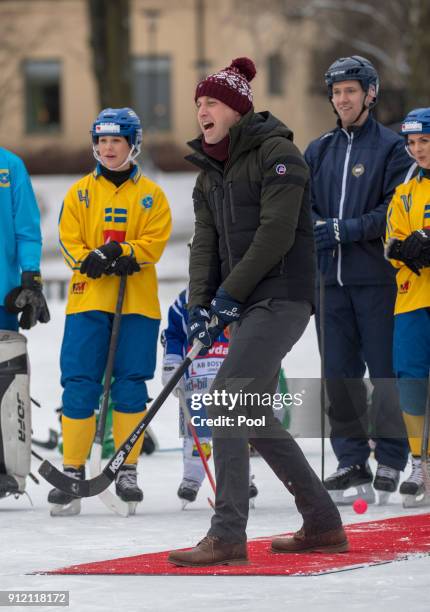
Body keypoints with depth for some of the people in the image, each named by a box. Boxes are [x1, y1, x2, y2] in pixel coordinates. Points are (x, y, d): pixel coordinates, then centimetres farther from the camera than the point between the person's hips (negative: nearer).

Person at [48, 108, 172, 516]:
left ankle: (127, 471, 9)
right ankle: (73, 471, -1)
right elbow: (69, 242, 2)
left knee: (130, 386, 0)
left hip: (137, 302, 0)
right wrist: (93, 260, -17)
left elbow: (154, 242, -2)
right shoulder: (80, 193, 10)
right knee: (79, 386, -5)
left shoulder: (151, 196, 7)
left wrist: (124, 254, -20)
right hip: (87, 299, 0)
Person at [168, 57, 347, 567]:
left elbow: (276, 233, -18)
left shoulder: (275, 153, -10)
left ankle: (228, 535, -21)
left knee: (226, 400, -18)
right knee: (254, 416, 10)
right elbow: (206, 242, 9)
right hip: (247, 303, 9)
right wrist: (199, 305, -5)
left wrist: (230, 294, -19)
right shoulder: (210, 172, 15)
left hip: (282, 296, -9)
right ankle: (324, 525, 20)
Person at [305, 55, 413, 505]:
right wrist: (314, 226, -5)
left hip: (377, 277, -5)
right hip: (331, 277, 5)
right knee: (339, 371, 5)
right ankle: (352, 464, 11)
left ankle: (391, 463, 2)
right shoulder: (319, 151, 16)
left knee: (385, 370, -4)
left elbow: (396, 211, -9)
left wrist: (344, 230, -16)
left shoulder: (390, 148, -1)